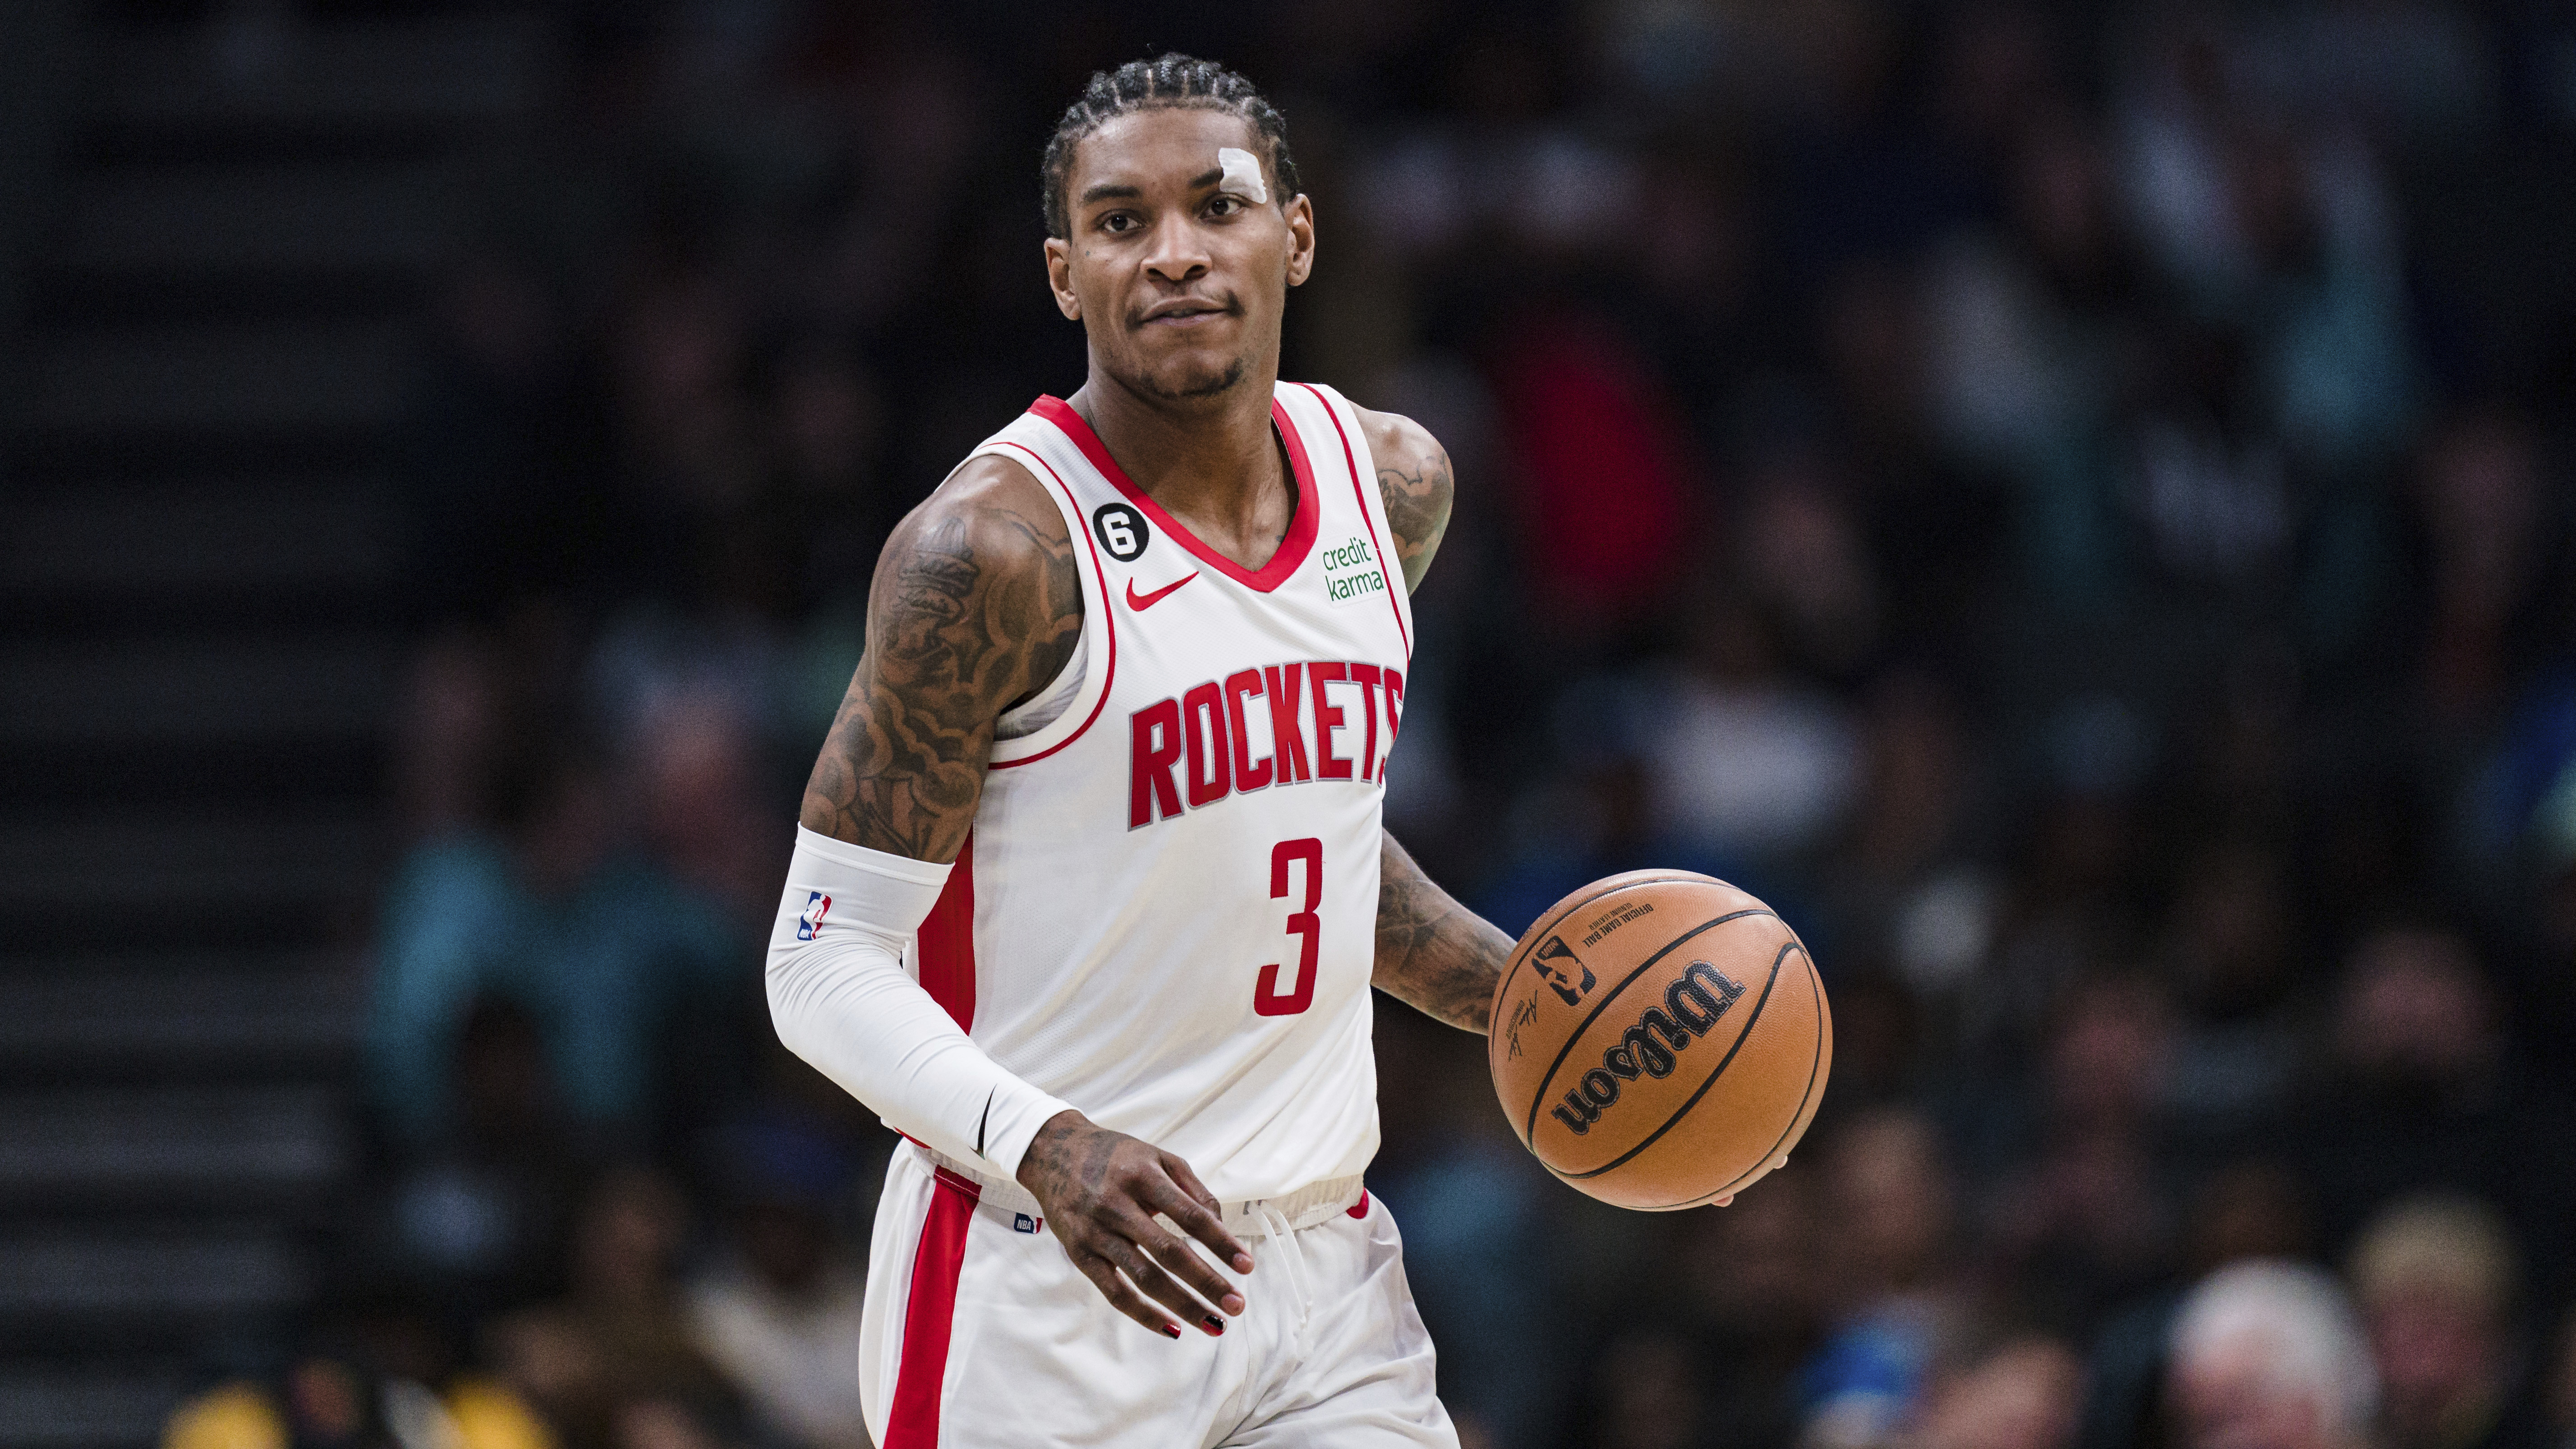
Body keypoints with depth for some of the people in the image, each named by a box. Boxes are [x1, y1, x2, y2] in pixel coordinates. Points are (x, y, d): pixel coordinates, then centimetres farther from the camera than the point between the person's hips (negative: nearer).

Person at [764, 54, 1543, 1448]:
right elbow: (828, 966, -14)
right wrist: (1044, 1149, -30)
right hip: (1043, 1285, -6)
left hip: (1321, 1266, 6)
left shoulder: (1390, 482, 7)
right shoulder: (993, 548, -14)